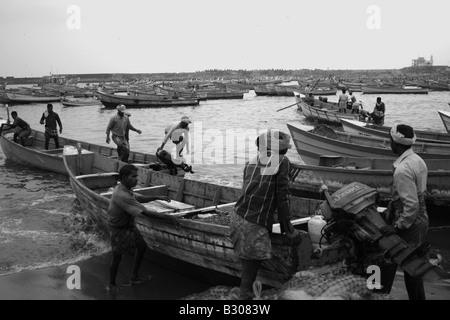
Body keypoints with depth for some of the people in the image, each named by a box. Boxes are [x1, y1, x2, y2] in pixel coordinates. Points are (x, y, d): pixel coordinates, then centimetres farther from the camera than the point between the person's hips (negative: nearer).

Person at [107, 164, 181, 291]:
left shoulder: (124, 189, -4)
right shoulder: (122, 196, -35)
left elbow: (139, 198, 17)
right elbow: (146, 212, -36)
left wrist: (157, 197, 6)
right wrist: (169, 217, -32)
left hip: (129, 225, 10)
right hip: (119, 229, -10)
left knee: (142, 246, 14)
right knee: (117, 257, 4)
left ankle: (134, 277, 29)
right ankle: (111, 285, 26)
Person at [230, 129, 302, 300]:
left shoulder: (251, 162, 15)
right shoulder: (282, 162, 0)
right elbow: (282, 196, -2)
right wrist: (288, 229, 5)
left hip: (238, 217, 6)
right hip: (256, 225, -6)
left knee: (248, 261, 16)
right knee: (253, 261, 1)